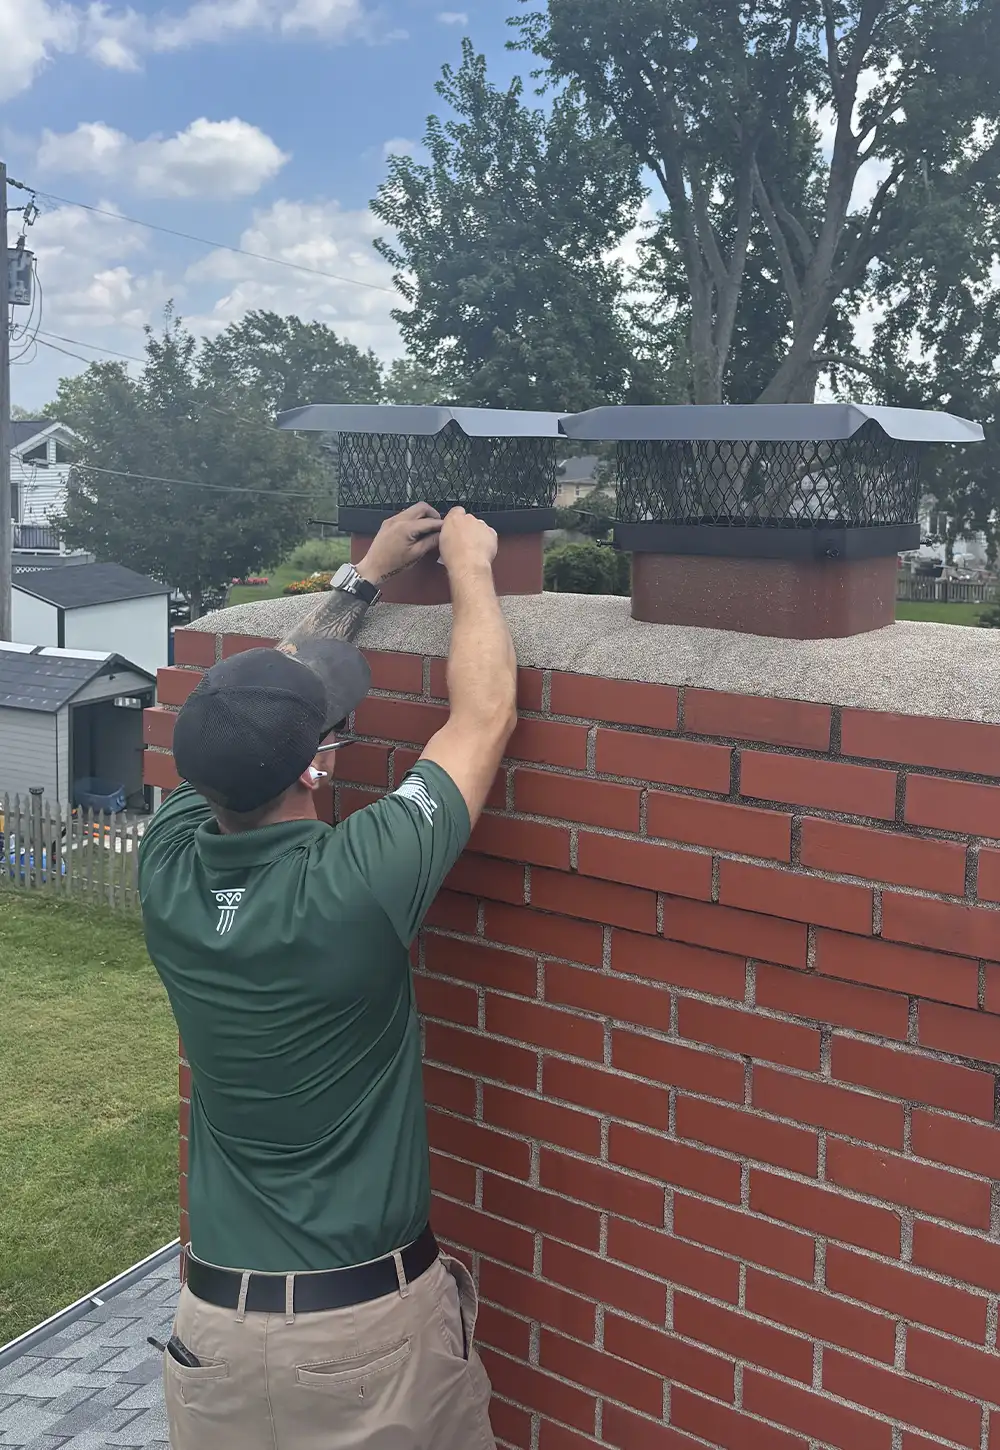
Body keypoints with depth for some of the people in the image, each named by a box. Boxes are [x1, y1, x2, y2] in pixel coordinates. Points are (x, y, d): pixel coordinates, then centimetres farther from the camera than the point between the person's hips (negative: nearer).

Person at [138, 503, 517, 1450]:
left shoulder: (166, 869, -13)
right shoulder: (354, 886, -27)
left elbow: (251, 705, 4)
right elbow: (485, 716, -13)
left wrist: (365, 575, 12)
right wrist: (469, 566, 2)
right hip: (376, 1320, -3)